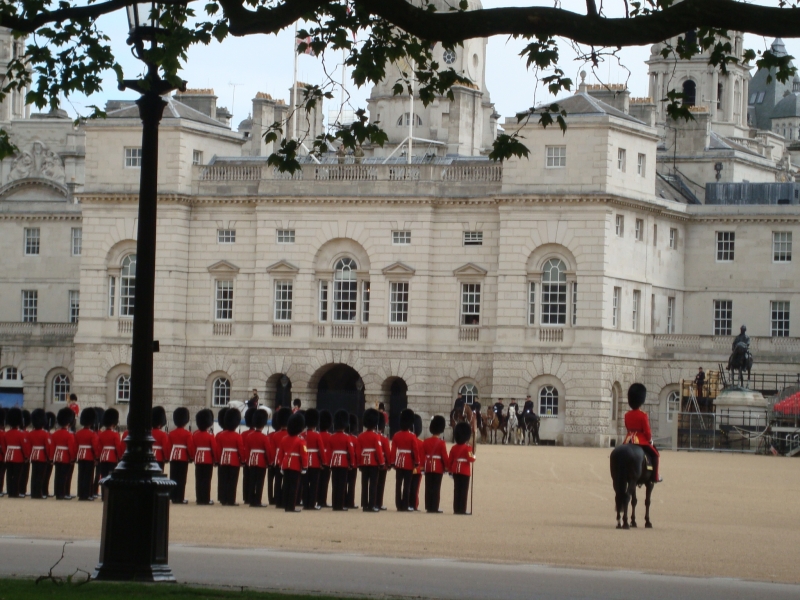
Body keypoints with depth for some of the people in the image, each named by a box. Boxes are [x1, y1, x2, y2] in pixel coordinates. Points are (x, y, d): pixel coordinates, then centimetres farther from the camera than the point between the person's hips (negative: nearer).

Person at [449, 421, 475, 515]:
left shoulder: (454, 447, 6)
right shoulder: (468, 448, -11)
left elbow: (449, 460, 7)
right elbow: (470, 459, -19)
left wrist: (450, 470, 17)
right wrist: (473, 457, 2)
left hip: (456, 471, 5)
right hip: (465, 471, -5)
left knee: (457, 490, 8)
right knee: (464, 491, -2)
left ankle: (456, 509, 9)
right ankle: (462, 509, -4)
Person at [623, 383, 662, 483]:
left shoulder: (627, 415, 3)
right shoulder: (643, 415, -14)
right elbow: (647, 431, -12)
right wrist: (650, 440, 4)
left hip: (629, 441, 5)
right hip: (641, 441, -5)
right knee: (654, 454, 9)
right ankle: (655, 476, 4)